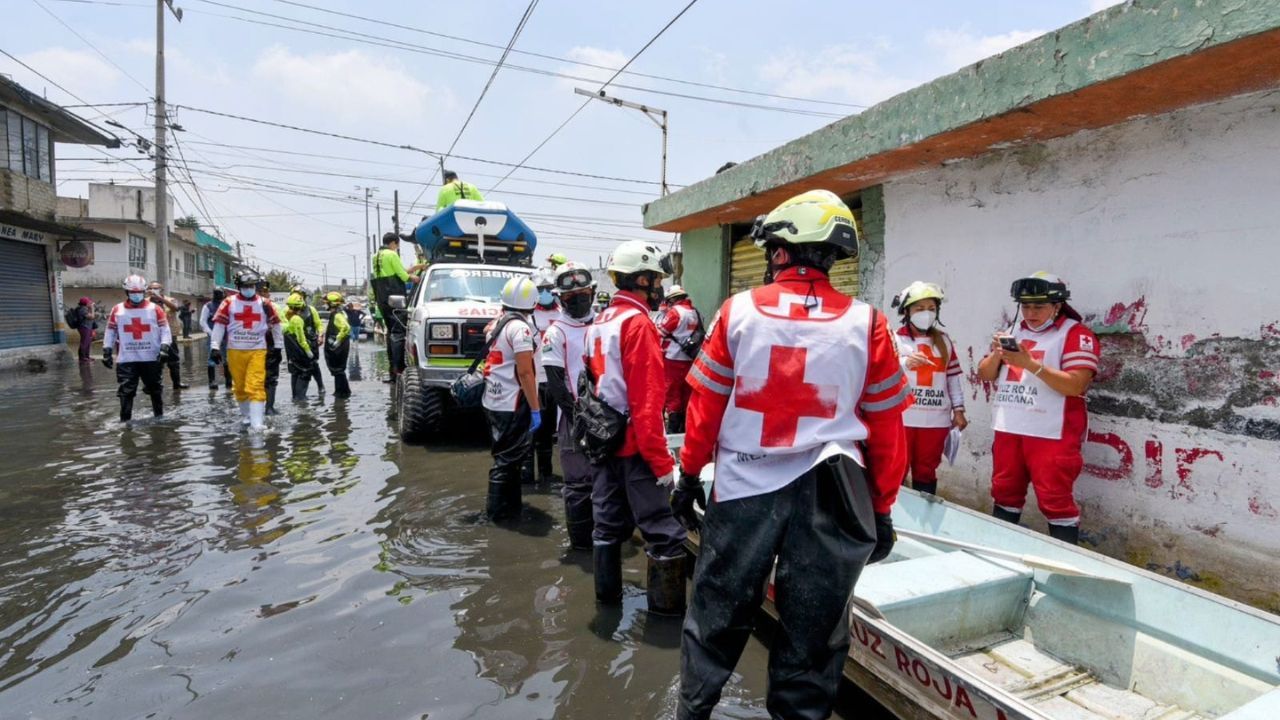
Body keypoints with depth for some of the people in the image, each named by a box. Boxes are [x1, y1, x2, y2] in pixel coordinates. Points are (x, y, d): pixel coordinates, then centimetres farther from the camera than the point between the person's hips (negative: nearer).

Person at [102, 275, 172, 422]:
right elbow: (110, 332, 11)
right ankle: (125, 420, 6)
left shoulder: (155, 309, 1)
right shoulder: (117, 310, 5)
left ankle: (159, 415, 24)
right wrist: (107, 351, 7)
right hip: (126, 359, 0)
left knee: (155, 389, 11)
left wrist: (164, 348, -11)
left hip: (151, 358, 0)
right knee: (126, 391, -1)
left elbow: (165, 330, 0)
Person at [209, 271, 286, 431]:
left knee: (256, 386, -11)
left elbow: (275, 325, 10)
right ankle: (246, 415, 31)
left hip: (257, 351, -1)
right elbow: (219, 324, 1)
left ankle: (257, 422, -15)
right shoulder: (229, 303, 1)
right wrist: (215, 347, -5)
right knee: (240, 386, 11)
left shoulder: (265, 303, 3)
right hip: (235, 351, 1)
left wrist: (279, 347, 12)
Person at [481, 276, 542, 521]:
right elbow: (525, 372, -20)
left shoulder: (496, 324, 10)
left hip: (493, 401, 9)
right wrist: (535, 409, -16)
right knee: (508, 458, 2)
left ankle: (510, 504, 29)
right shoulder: (520, 327, -16)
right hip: (511, 405, -9)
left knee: (506, 455, 19)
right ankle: (498, 509, 10)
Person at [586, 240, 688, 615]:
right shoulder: (637, 322, -15)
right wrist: (662, 460, -19)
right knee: (663, 528, 1)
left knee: (608, 522, 18)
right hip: (635, 443, -9)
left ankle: (607, 592, 29)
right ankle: (667, 602, 9)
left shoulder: (599, 322, 11)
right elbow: (646, 401, -21)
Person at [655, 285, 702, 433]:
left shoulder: (675, 311, -12)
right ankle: (684, 425, 20)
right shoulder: (695, 312, 11)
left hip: (673, 360, -7)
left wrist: (663, 312, 5)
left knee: (672, 393, -1)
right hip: (689, 359, 7)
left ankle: (673, 427, -1)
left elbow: (659, 331, -9)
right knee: (686, 392, 13)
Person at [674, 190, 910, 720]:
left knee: (715, 615, 19)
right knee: (811, 635, 16)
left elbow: (706, 405, -3)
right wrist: (881, 508, 11)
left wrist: (689, 475, 10)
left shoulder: (738, 311, -6)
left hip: (743, 491, 0)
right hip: (827, 499, 0)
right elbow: (886, 429, 0)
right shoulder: (867, 325, -4)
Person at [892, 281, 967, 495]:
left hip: (936, 420, 4)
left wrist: (958, 409, 9)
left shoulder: (944, 341, 13)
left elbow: (953, 378, 13)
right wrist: (905, 363, -31)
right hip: (902, 419, -4)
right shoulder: (896, 339, -1)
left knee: (926, 472, 12)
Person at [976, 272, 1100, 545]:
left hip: (1052, 434, -6)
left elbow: (1076, 385, -16)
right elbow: (985, 375, 14)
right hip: (1008, 429, 6)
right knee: (1005, 493, 14)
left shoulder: (1076, 334, -5)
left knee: (1055, 501, -5)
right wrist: (997, 354, -6)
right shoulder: (1014, 332, 15)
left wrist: (1031, 364, -22)